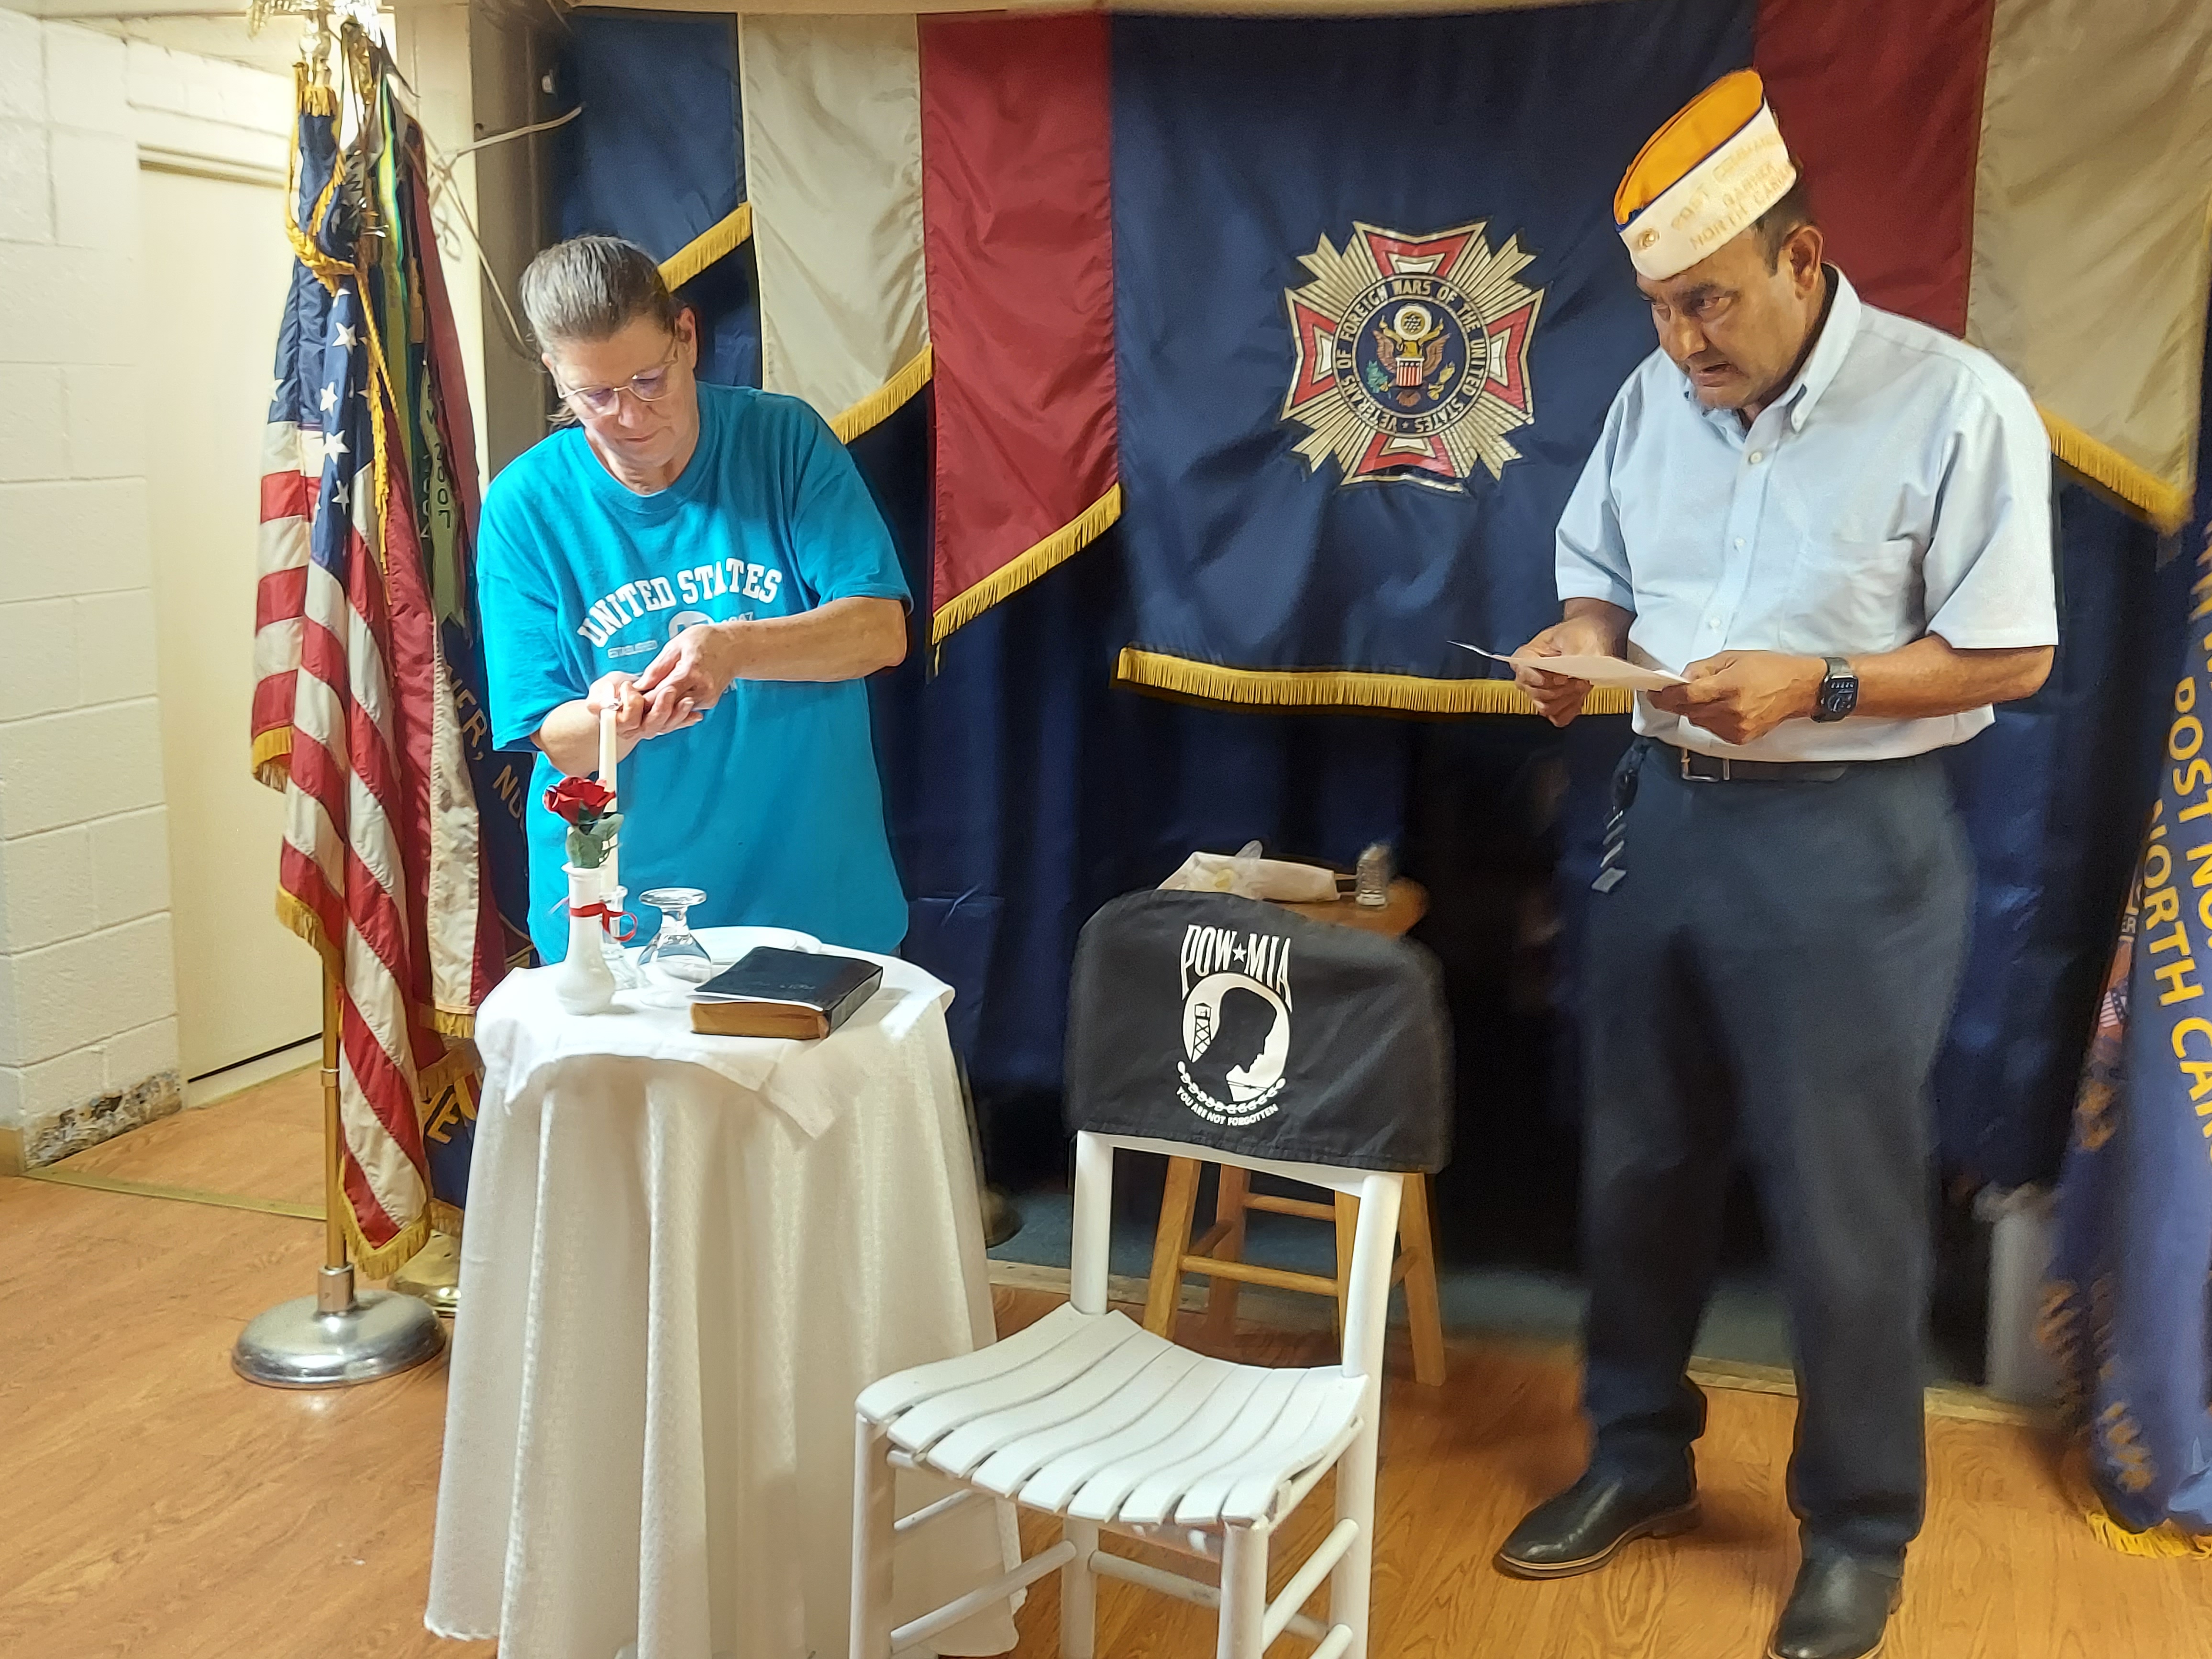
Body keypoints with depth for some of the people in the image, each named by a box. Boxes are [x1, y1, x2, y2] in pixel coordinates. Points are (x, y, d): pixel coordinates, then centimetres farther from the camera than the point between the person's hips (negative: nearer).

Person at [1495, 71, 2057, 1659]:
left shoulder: (1956, 403, -13)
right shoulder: (1655, 398, 4)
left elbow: (2013, 655, -12)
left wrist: (1815, 685, -24)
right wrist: (1583, 641, -9)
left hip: (1848, 843, -6)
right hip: (1667, 812, 6)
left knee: (1844, 1205, 5)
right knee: (1639, 1163, 16)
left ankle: (1861, 1530, 26)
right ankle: (1640, 1454, 37)